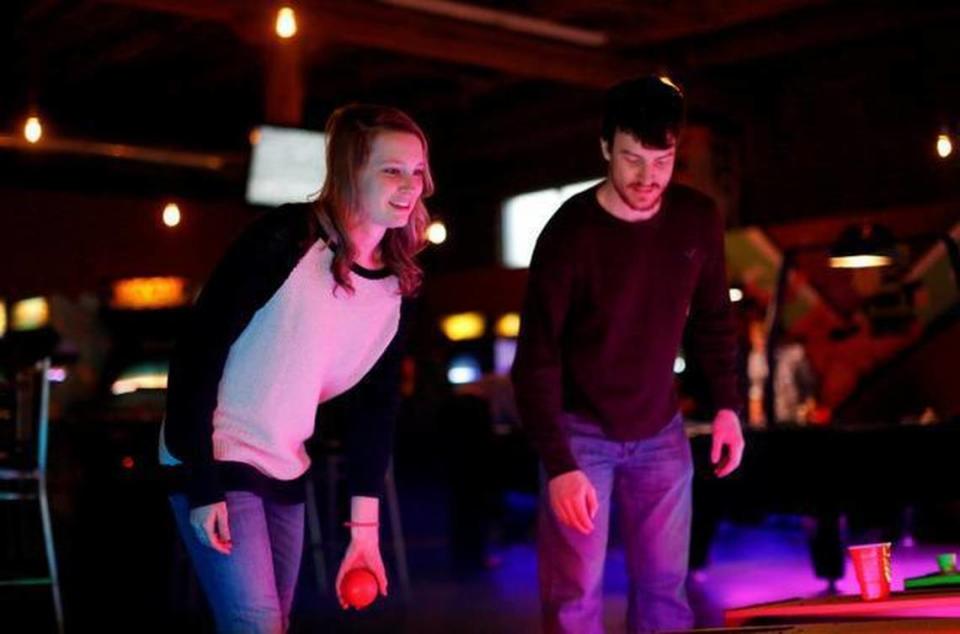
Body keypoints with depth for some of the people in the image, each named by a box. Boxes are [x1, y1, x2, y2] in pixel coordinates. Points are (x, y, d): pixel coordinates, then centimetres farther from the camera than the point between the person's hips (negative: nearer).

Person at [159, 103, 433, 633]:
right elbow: (198, 351, -17)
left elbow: (376, 405, 7)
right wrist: (201, 485, -19)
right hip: (215, 463, -7)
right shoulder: (286, 238, -18)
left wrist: (364, 526, 3)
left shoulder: (399, 287, 1)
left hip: (287, 474, 7)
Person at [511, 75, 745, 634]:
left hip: (661, 429, 4)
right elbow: (537, 358, -18)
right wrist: (558, 464, -26)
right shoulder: (570, 233, -19)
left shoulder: (699, 219, -7)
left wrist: (727, 405, 2)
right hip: (581, 431, -3)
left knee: (665, 588, 5)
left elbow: (713, 318, 9)